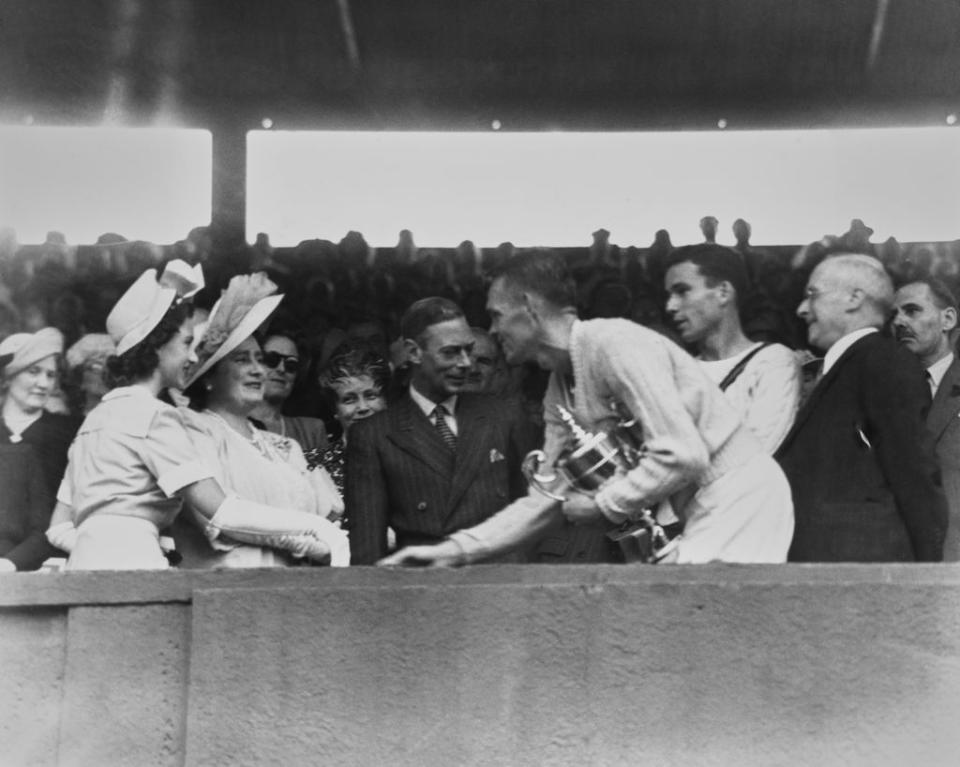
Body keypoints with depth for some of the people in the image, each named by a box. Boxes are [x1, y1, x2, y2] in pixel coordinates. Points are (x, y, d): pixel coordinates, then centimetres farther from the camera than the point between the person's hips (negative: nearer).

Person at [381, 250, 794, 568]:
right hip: (699, 512, 9)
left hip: (740, 499, -9)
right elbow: (548, 500, 14)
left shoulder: (614, 344, -17)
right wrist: (456, 550, 6)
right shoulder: (559, 393, 11)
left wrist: (602, 505, -12)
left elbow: (683, 454, -24)